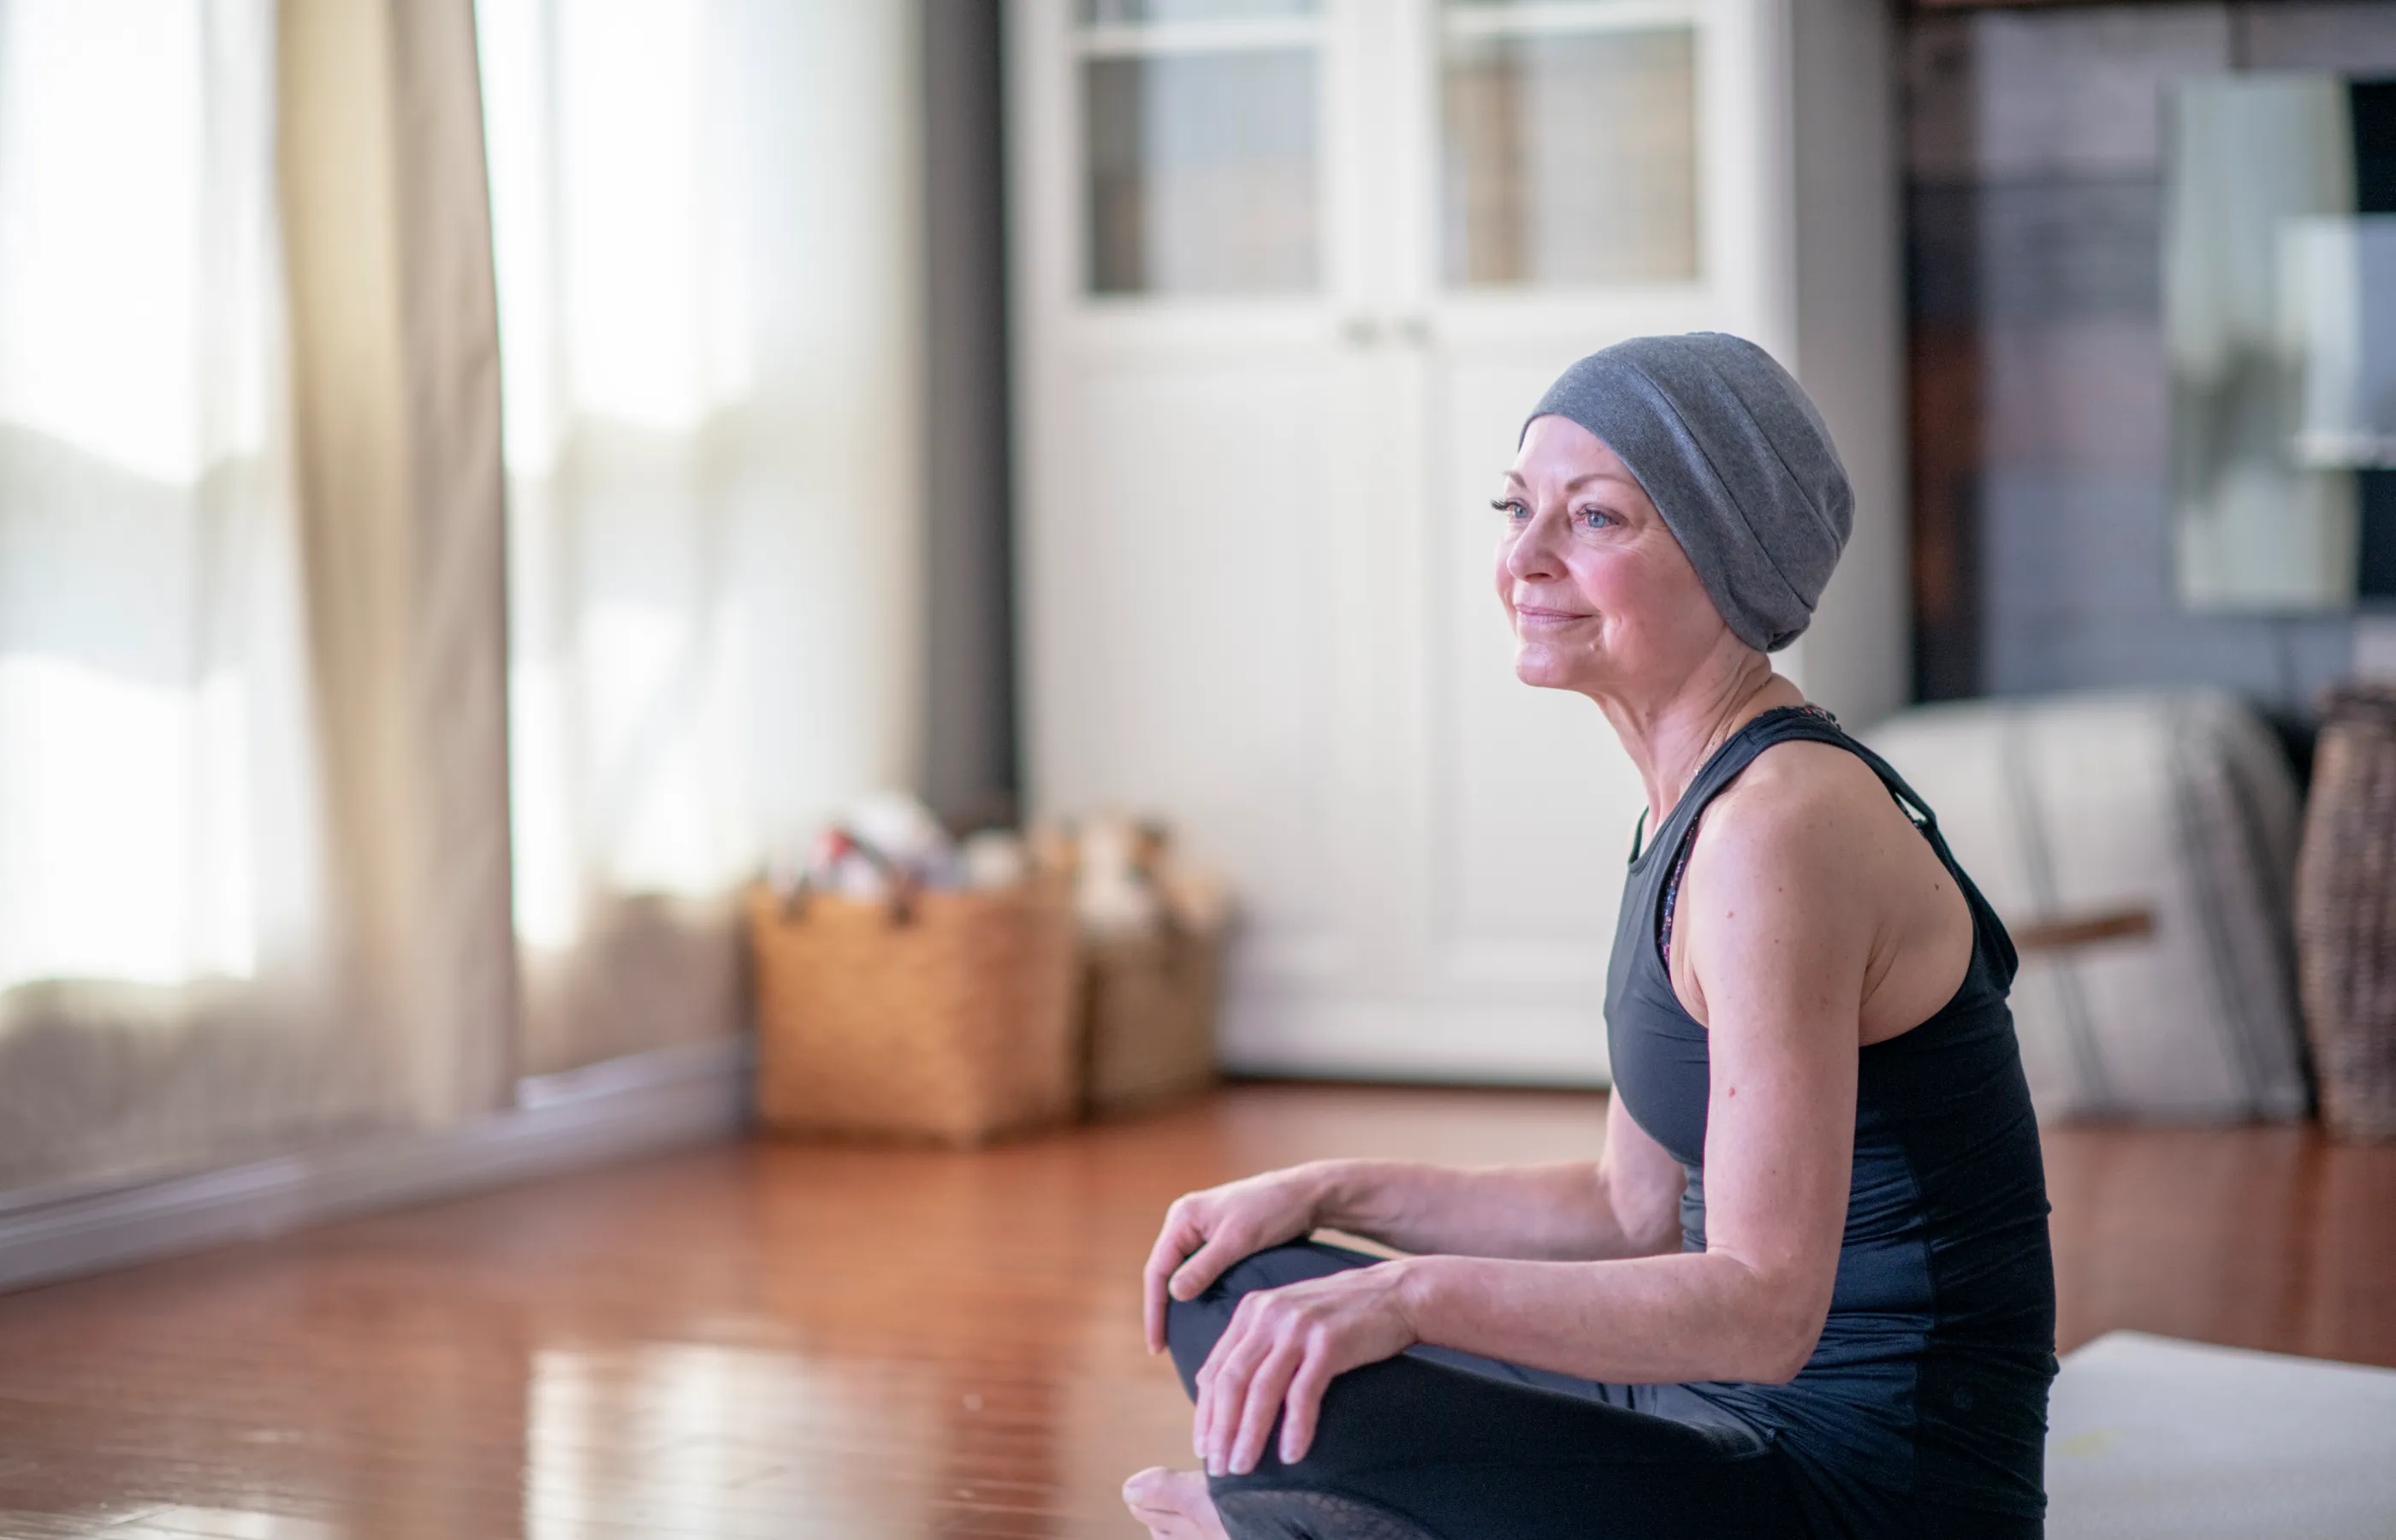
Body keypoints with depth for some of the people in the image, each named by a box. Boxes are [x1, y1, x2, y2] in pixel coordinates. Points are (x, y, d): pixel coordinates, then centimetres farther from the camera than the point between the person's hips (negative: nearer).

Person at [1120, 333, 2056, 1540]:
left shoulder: (1782, 824, -21)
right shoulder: (1697, 801, 10)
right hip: (1745, 1429, 10)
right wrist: (1331, 1194, 7)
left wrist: (1413, 1293, -33)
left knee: (1286, 1411, -25)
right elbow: (1639, 1214, 15)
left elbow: (1766, 1307, -26)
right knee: (1231, 1303, 14)